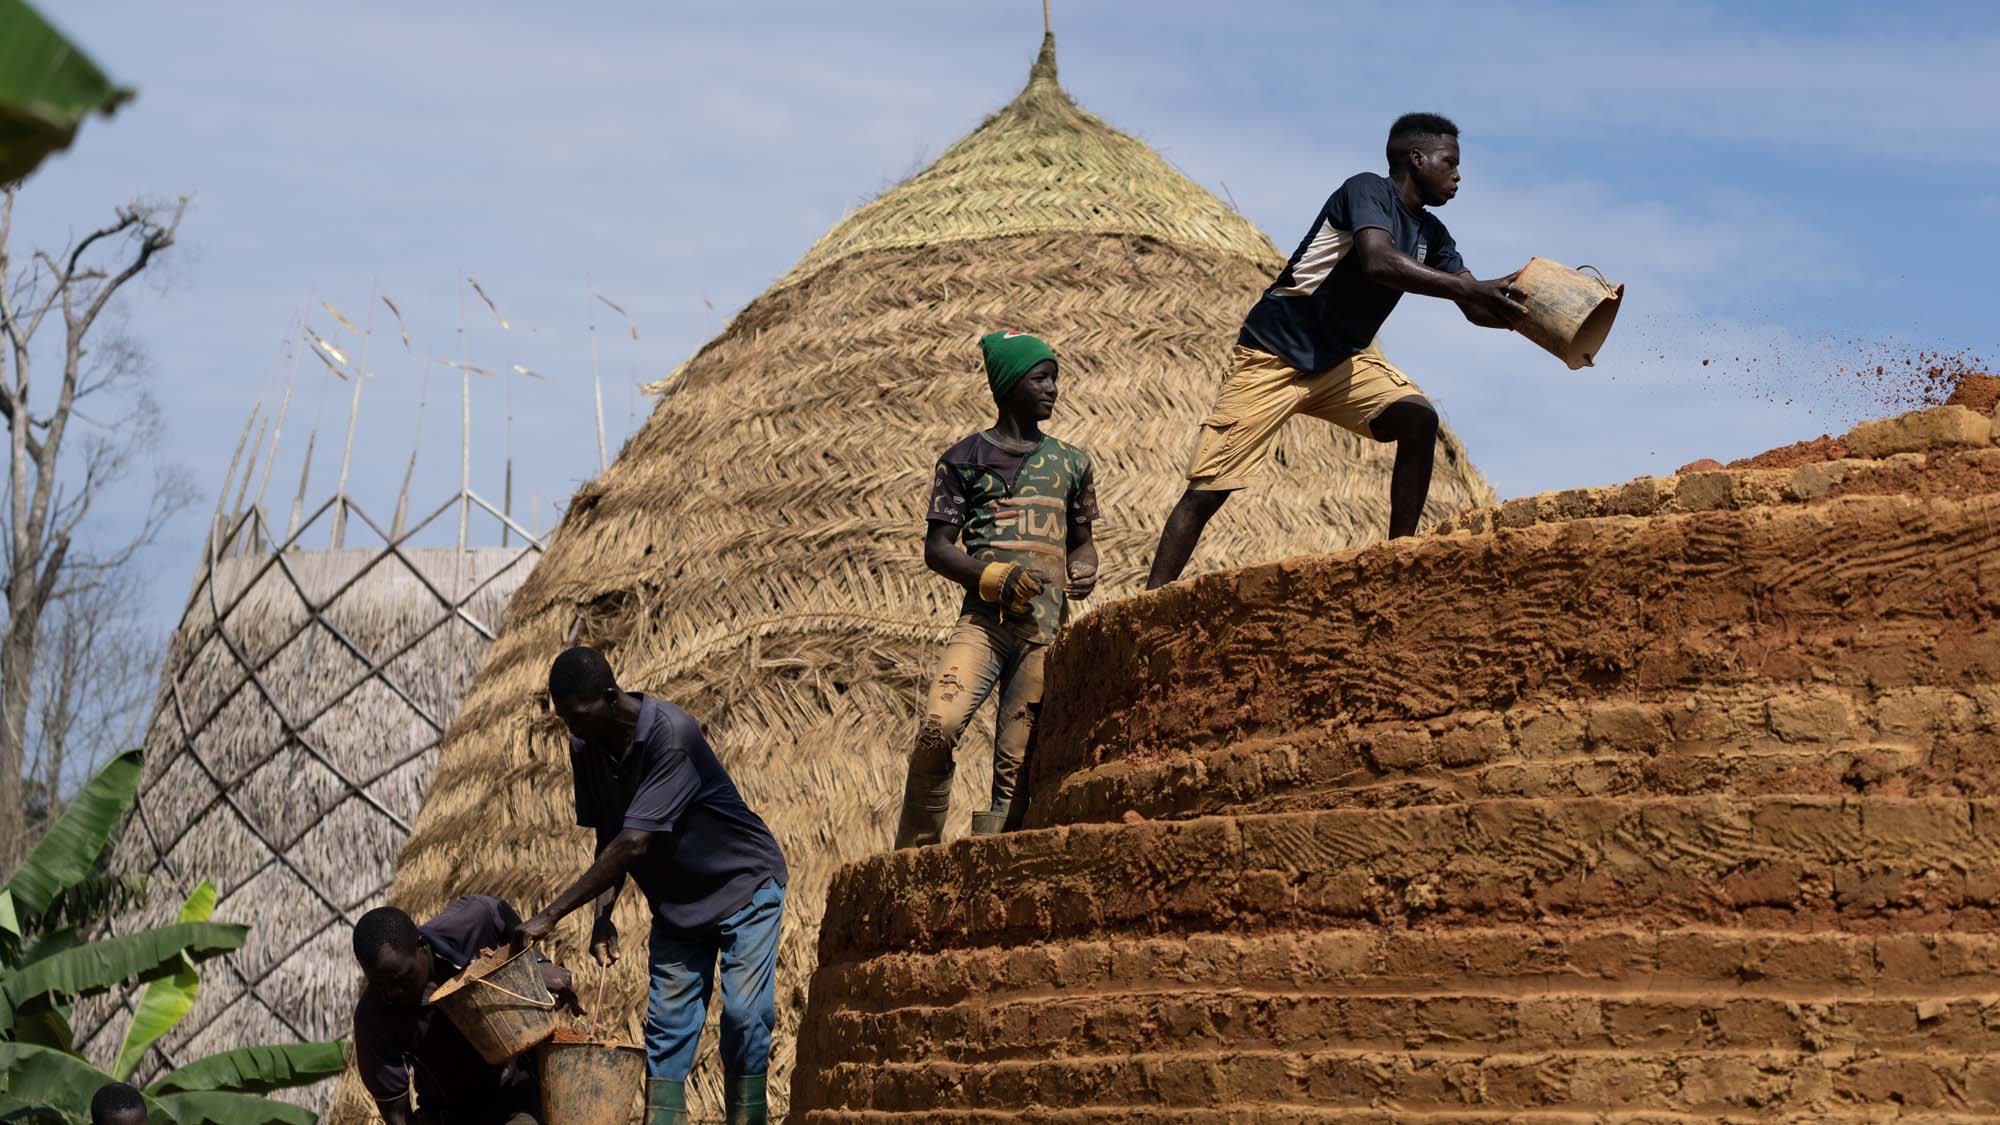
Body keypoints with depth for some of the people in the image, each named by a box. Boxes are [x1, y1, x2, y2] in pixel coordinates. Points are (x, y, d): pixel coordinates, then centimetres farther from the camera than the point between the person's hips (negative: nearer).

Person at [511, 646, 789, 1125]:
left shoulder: (670, 733, -32)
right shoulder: (586, 748, -9)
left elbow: (633, 842, -36)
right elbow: (609, 839, 2)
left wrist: (551, 915, -36)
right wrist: (602, 913, -15)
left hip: (743, 883, -6)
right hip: (677, 897, 6)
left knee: (745, 1014, -13)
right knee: (666, 1021, -1)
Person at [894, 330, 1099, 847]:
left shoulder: (1071, 463, 18)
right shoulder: (965, 458, 8)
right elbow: (936, 548, 4)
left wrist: (1084, 570, 4)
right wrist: (997, 578, -13)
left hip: (1048, 627, 3)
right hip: (985, 619, -3)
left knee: (1016, 765, -2)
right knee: (938, 726, -25)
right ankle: (914, 854, -13)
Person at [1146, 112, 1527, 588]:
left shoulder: (1431, 233, 9)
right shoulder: (1368, 191, -15)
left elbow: (1475, 308, 3)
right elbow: (1379, 263, -34)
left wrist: (1518, 311, -18)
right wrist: (1470, 288, -39)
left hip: (1343, 360, 7)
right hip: (1274, 356, -7)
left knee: (1420, 420, -19)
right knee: (1206, 491, -10)